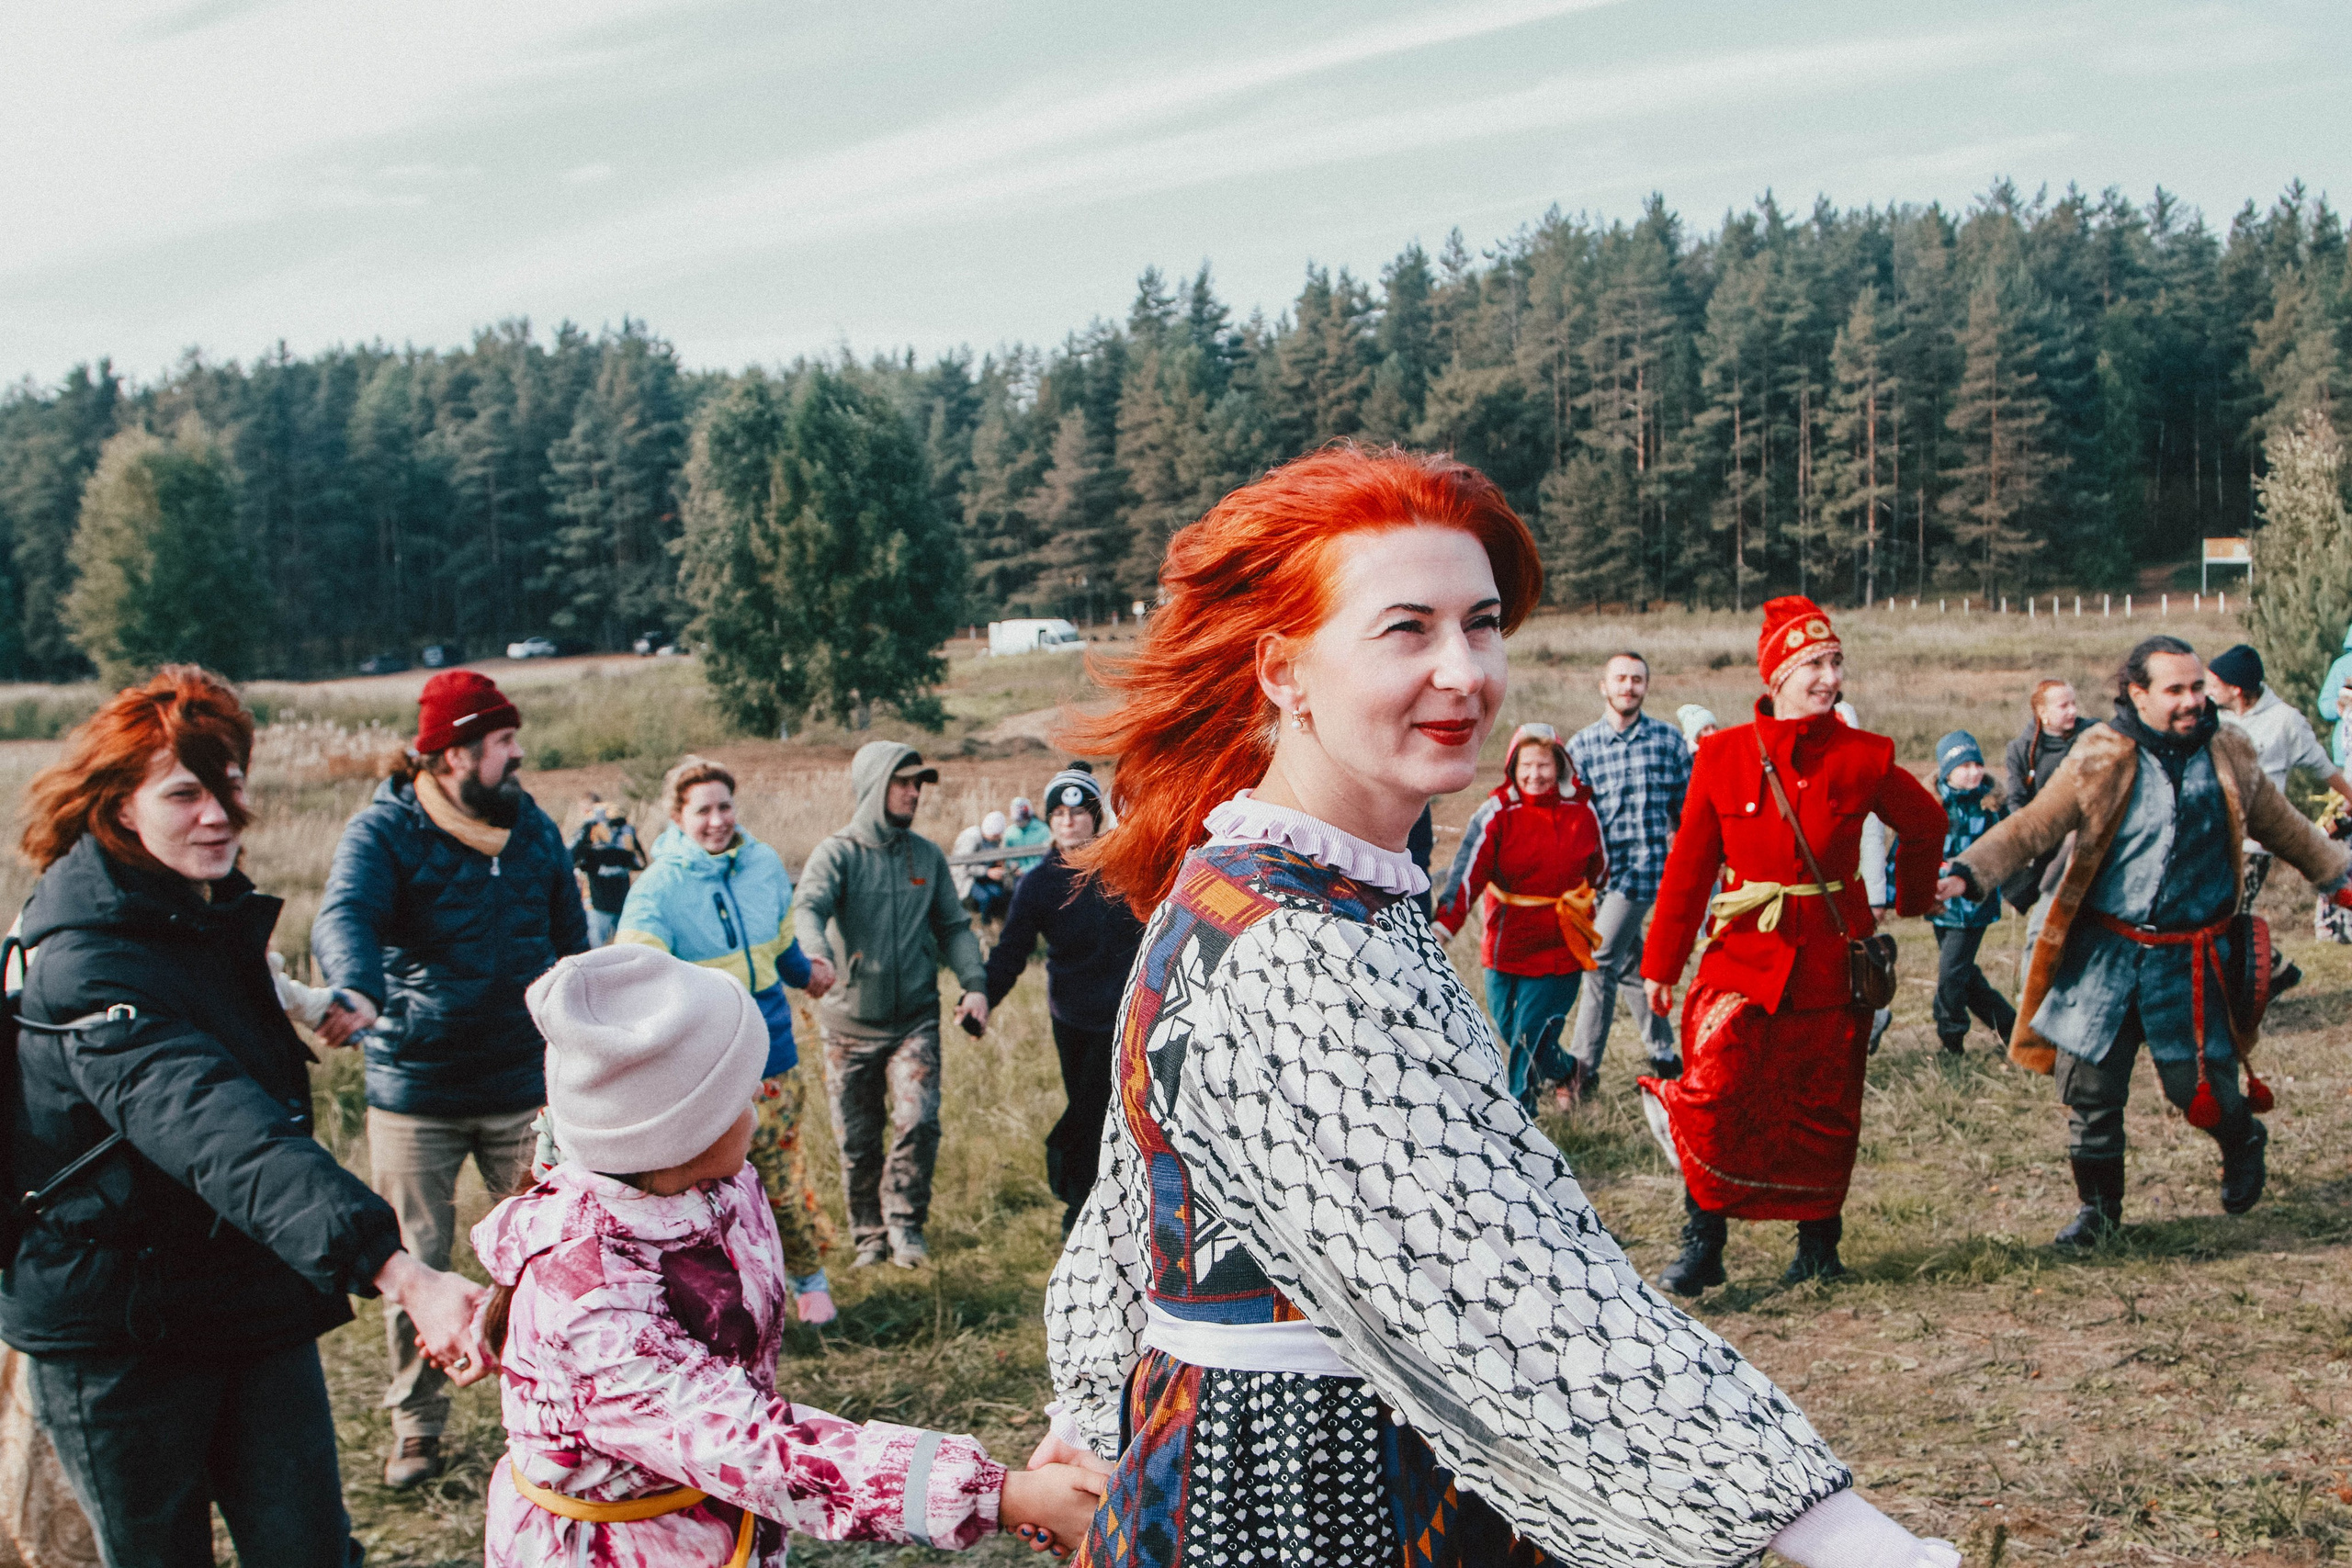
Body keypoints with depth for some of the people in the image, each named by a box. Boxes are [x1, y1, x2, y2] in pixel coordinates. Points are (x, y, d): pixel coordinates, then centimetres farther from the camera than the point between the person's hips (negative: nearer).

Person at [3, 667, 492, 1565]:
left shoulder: (220, 918, 4)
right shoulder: (84, 967, -24)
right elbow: (225, 1137, -41)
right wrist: (396, 1272, -52)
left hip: (258, 1311, 7)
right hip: (118, 1338, -7)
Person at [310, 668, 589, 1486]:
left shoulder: (532, 827, 5)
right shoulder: (384, 830, -11)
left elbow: (571, 938, 14)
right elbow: (344, 918, -30)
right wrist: (360, 994, -51)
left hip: (523, 1084, 3)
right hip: (415, 1090, -3)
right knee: (415, 1266, 8)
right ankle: (417, 1426, 23)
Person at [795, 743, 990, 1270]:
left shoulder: (928, 856, 7)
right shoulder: (836, 853, -6)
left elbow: (953, 927, 12)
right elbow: (809, 908, -24)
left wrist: (975, 984, -4)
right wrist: (816, 957, -45)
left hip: (915, 1019, 2)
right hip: (850, 1023, -2)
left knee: (919, 1120, -16)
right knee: (857, 1141, 6)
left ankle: (905, 1221, 3)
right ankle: (870, 1235, 24)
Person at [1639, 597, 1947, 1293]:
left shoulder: (1863, 758, -3)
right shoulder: (1724, 754, -4)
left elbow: (1926, 823, 17)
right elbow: (1689, 865, 0)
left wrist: (1914, 899, 26)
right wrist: (1661, 964, 0)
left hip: (1832, 961, 2)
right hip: (1744, 954, -1)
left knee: (1825, 1109, 11)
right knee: (1713, 1093, -15)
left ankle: (1818, 1241, 32)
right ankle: (1702, 1245, 0)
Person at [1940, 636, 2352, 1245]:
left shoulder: (2229, 754, 1)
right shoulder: (2101, 759, -7)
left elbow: (2285, 830, 17)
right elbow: (2032, 827, -12)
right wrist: (1967, 873, -26)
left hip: (2193, 959, 1)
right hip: (2105, 952, -1)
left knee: (2201, 1089, 2)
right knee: (2088, 1086, 1)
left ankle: (2242, 1139, 38)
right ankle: (2099, 1206, 22)